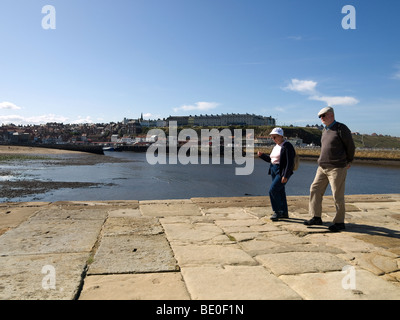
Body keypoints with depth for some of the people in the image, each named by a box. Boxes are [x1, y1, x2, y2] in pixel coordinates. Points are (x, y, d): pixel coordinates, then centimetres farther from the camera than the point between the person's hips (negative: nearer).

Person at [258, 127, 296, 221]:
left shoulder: (287, 146, -12)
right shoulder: (276, 146, 15)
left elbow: (290, 162, -17)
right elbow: (270, 159, 22)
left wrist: (285, 176, -22)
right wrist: (261, 155, 7)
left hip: (282, 172, -9)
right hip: (274, 171, 9)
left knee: (273, 190, -15)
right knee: (280, 192, 12)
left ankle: (277, 211, -3)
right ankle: (284, 213, 21)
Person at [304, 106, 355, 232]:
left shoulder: (341, 129, -9)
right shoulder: (325, 130, 14)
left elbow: (351, 146, -3)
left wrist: (348, 162, 7)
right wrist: (322, 161, 15)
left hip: (337, 168, -8)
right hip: (322, 167, 8)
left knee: (338, 196, -1)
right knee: (315, 190, 6)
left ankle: (339, 222, 11)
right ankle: (316, 217, 16)